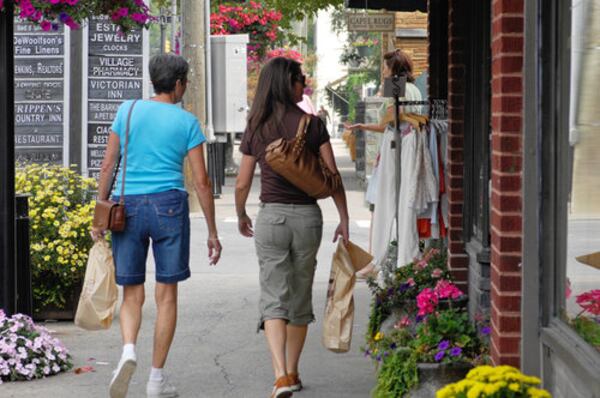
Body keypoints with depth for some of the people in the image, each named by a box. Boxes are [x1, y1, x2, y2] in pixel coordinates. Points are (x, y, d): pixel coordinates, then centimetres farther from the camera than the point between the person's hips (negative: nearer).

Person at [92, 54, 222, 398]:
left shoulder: (128, 110, 5)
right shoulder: (187, 122, 1)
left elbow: (108, 166, 4)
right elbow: (202, 181, -1)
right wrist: (212, 232, 5)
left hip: (127, 206, 2)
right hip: (169, 205, -2)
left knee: (132, 293, 9)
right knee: (166, 295, 7)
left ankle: (129, 349, -19)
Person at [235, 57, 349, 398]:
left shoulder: (255, 130, 1)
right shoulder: (313, 125, -4)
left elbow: (242, 184, 4)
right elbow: (332, 177, -4)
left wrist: (241, 217, 22)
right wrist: (344, 220, 5)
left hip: (271, 216, 0)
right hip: (307, 216, 0)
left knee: (274, 299, -1)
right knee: (300, 299, 15)